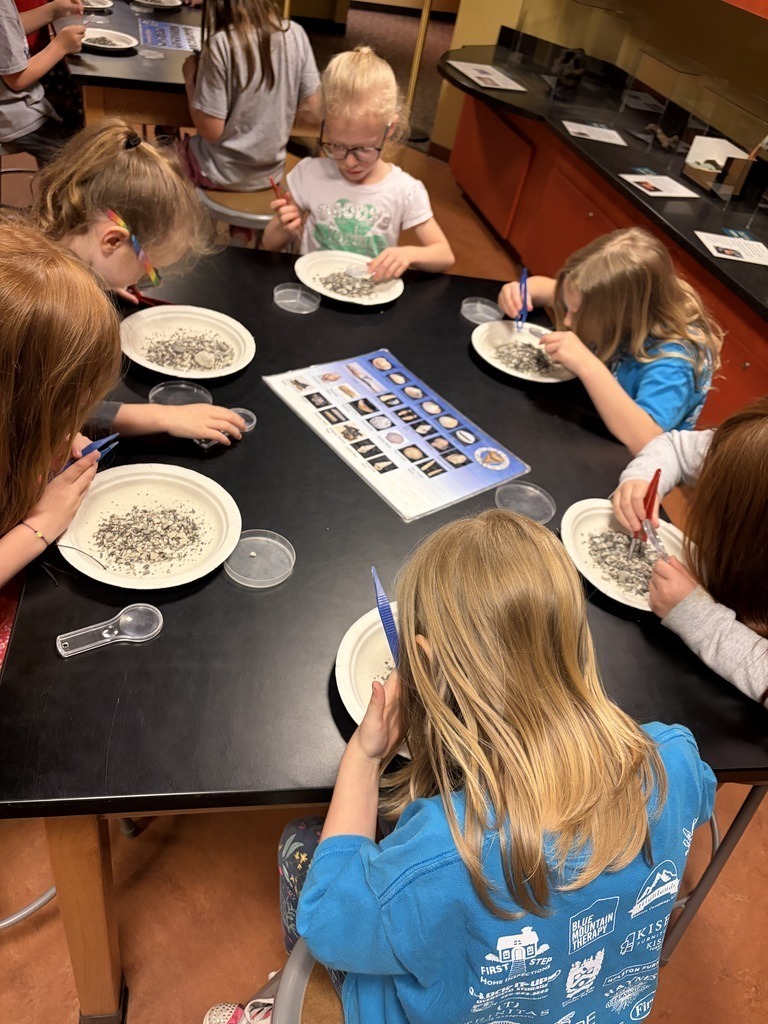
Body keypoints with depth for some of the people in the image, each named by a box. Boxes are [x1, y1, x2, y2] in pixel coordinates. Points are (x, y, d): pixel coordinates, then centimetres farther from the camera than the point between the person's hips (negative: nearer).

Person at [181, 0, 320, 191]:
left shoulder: (221, 44, -22)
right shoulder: (295, 34, -9)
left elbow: (211, 131, -19)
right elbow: (312, 109, 0)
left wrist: (190, 79, -4)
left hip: (223, 173, -5)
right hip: (272, 171, 5)